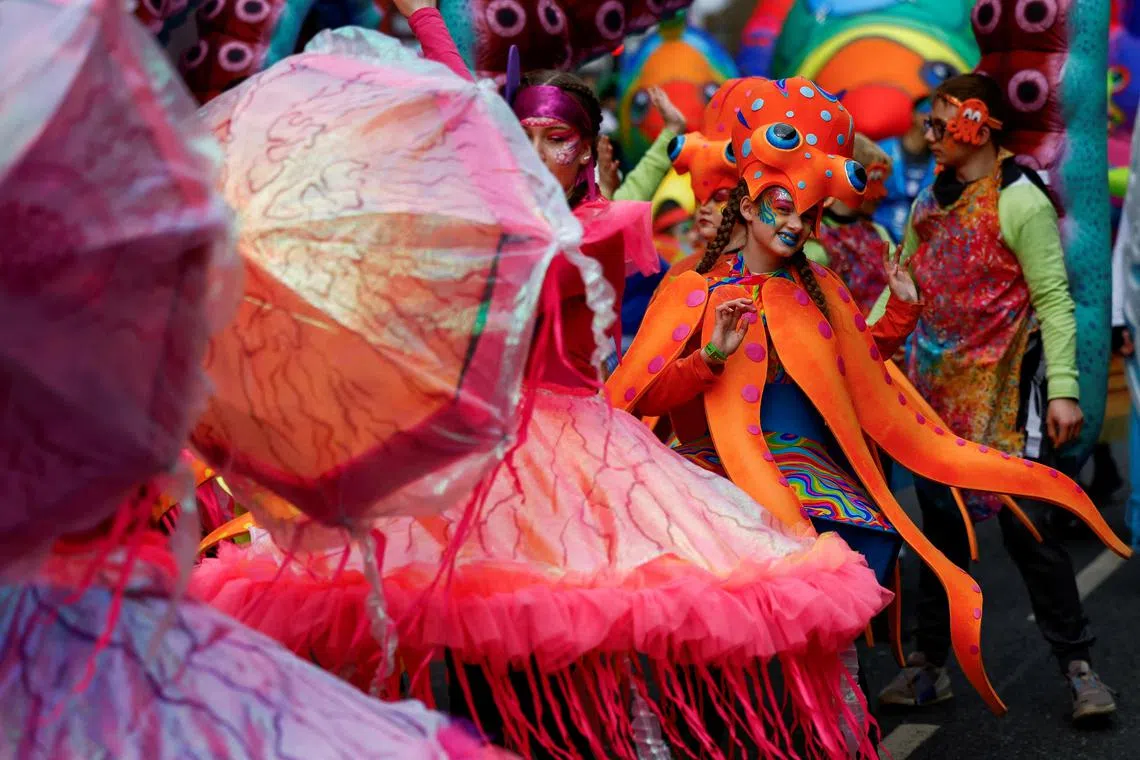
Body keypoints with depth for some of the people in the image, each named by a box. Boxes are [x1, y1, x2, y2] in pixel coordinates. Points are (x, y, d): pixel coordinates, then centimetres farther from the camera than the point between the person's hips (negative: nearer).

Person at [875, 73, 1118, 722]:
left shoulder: (1020, 201, -10)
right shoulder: (930, 202, 11)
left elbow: (1053, 299, -13)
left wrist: (1063, 389, -20)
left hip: (1003, 389, -6)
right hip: (937, 388, 6)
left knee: (1027, 526, -5)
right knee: (941, 527, 11)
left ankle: (1078, 666, 8)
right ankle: (930, 665, 19)